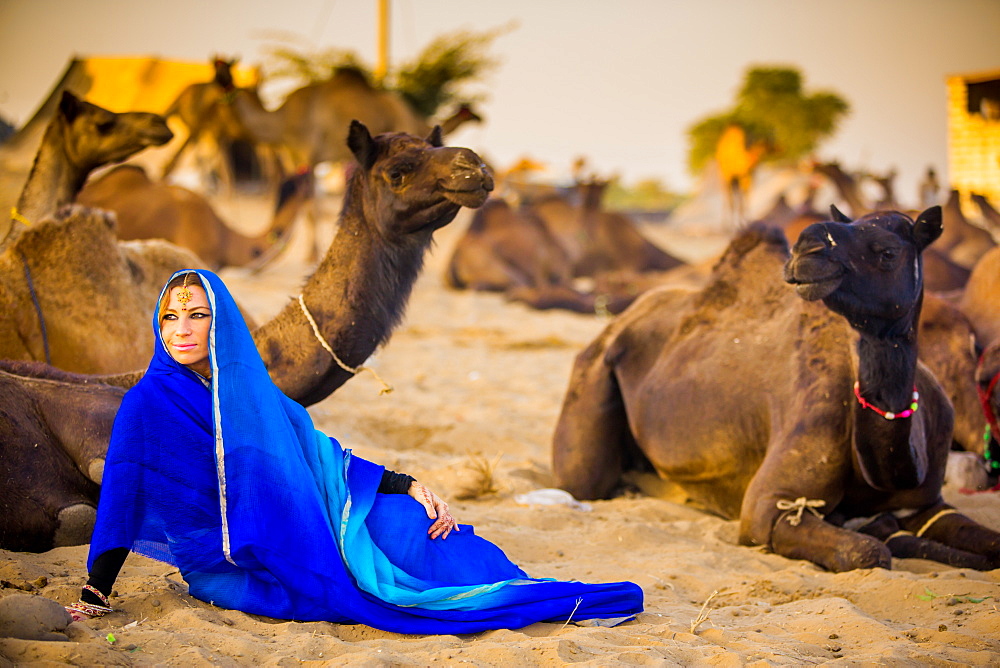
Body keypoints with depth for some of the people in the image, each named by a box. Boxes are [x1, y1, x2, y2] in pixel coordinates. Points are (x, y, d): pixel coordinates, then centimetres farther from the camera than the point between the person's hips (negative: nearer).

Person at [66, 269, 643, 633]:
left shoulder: (252, 391, 6)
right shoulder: (149, 404, -11)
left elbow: (322, 455, 9)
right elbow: (123, 496, -13)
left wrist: (409, 486, 0)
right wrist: (95, 595, -21)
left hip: (293, 536, 7)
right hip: (229, 570, -6)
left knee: (402, 516, -13)